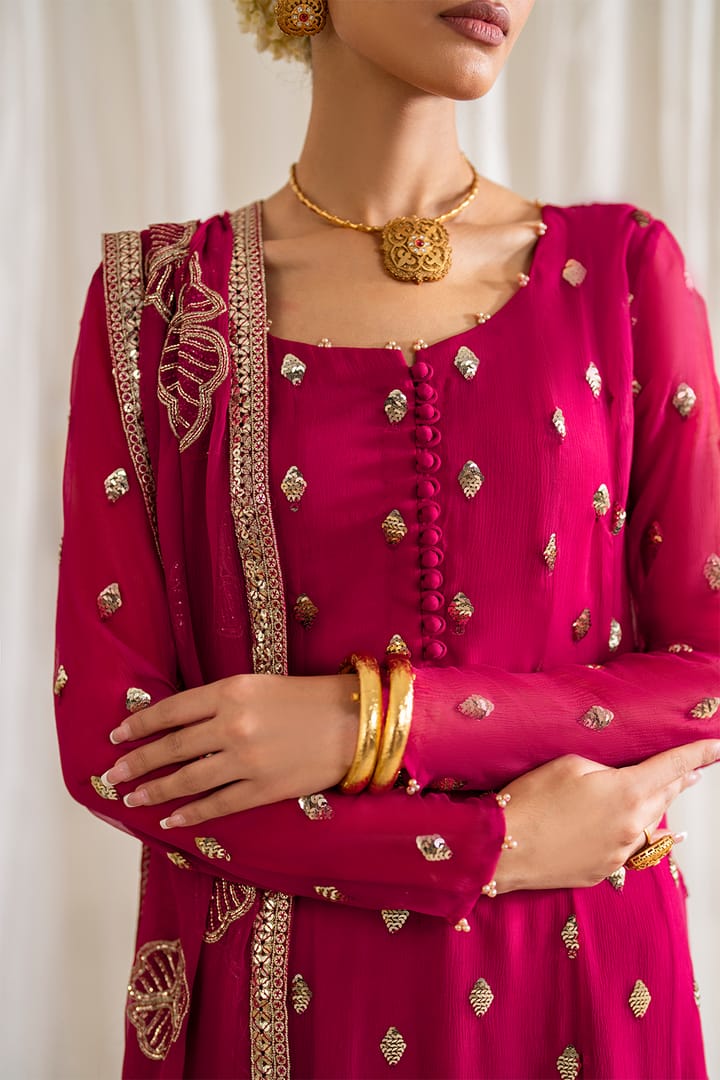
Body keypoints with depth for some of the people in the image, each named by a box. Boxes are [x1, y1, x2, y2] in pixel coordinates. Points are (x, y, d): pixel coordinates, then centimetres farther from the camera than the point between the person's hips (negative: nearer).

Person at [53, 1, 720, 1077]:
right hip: (277, 994, 0)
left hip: (577, 986, 1)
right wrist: (501, 845, -15)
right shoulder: (161, 298, -5)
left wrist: (374, 721, -17)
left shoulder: (624, 268, -3)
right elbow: (107, 735, -8)